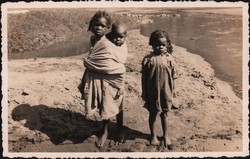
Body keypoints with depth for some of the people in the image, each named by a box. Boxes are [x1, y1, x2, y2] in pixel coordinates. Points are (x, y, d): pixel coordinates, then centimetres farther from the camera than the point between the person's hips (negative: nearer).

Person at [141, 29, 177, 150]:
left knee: (164, 113, 16)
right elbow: (144, 78, -5)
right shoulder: (148, 59, -11)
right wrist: (144, 93, -3)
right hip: (153, 93, -1)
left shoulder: (169, 59, -7)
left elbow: (173, 77, 0)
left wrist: (171, 93, 3)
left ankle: (166, 135, 35)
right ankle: (153, 135, 35)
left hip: (165, 92, 1)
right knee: (153, 113, 15)